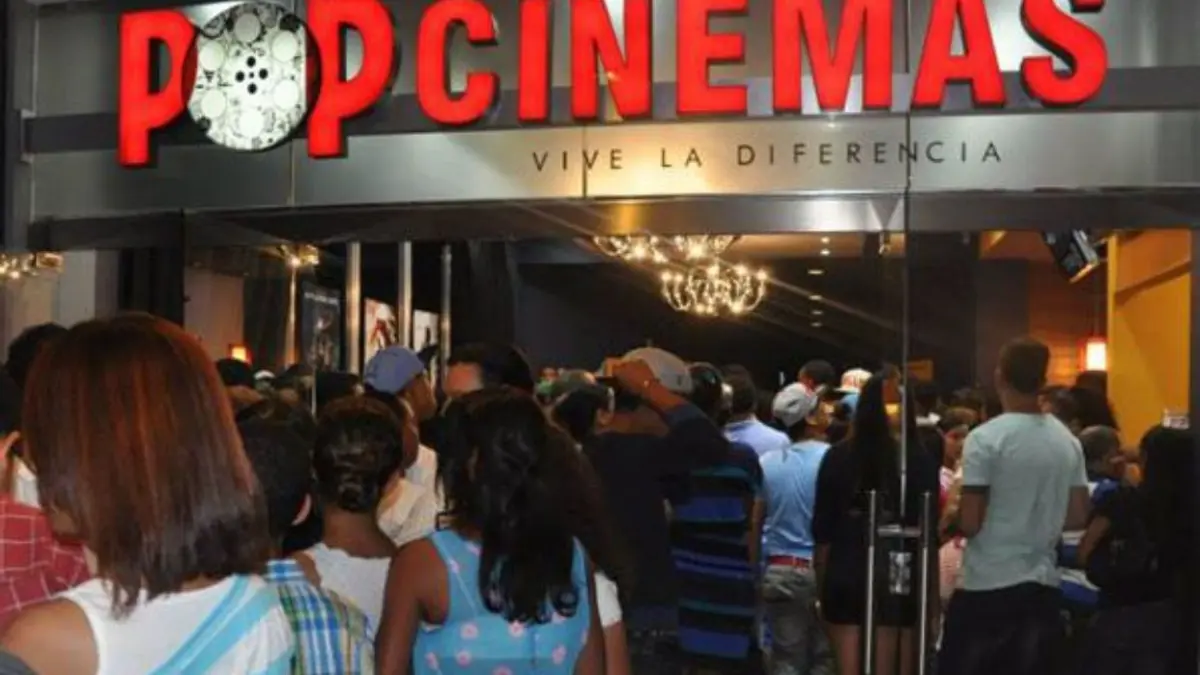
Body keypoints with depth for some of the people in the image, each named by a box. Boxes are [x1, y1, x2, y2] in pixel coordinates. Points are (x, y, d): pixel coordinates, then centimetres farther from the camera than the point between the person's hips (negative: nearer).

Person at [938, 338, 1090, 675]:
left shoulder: (986, 438, -13)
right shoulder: (1068, 442, 5)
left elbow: (969, 523, -15)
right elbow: (1078, 516, 10)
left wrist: (949, 518, 6)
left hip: (988, 585, -5)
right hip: (1043, 584, 5)